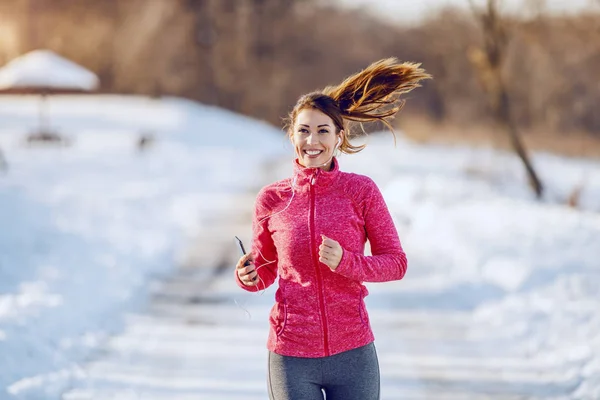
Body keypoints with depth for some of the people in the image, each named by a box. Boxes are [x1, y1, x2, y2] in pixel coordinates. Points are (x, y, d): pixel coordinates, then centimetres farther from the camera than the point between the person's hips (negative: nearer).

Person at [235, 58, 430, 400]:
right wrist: (249, 277, -11)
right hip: (292, 356, 0)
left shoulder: (362, 191, -3)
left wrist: (345, 262, -17)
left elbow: (396, 262, -1)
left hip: (353, 353, 0)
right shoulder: (271, 199, 0)